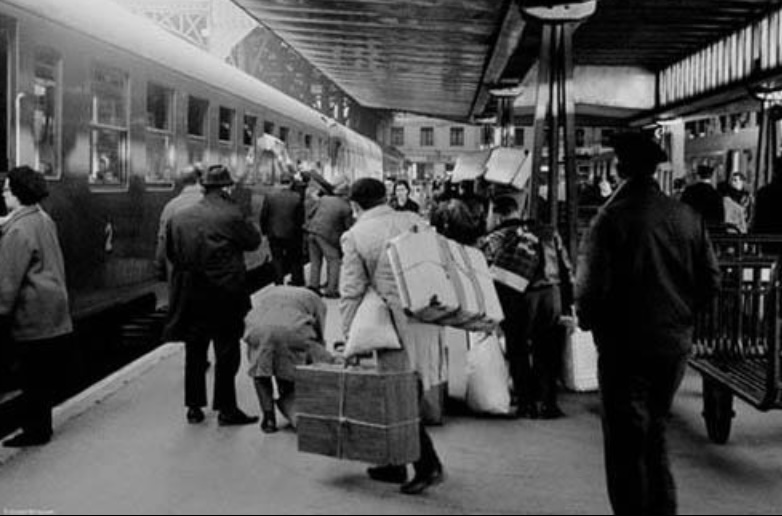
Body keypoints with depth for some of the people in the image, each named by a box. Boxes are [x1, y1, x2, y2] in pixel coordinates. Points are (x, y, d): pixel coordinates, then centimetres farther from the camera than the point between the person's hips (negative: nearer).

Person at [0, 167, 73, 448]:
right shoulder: (44, 219, 11)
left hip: (33, 315, -9)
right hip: (55, 312, 9)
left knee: (33, 377, 0)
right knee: (46, 376, 14)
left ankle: (35, 430, 8)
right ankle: (41, 426, 23)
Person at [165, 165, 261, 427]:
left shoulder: (178, 218, 2)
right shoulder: (231, 216, -14)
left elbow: (170, 252, 9)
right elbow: (254, 241, -2)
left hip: (189, 296, 5)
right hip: (224, 295, -5)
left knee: (194, 353, 14)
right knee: (227, 352, 5)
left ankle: (194, 407, 21)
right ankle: (226, 409, 9)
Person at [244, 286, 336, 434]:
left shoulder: (266, 293, 42)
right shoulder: (315, 301, 34)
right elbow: (319, 340, 34)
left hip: (258, 328, 2)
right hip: (293, 329, -2)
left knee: (260, 372, 23)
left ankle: (269, 418, 17)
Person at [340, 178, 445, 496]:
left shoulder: (354, 236, 0)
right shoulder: (413, 221, 9)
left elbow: (351, 292, -4)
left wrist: (351, 337, 0)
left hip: (397, 321, -5)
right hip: (428, 314, 5)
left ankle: (428, 466, 0)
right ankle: (394, 464, 27)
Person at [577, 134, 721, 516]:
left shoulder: (611, 218, -16)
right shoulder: (686, 217, -2)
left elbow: (592, 286, -18)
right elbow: (711, 280, 2)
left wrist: (587, 321, 2)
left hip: (625, 346, -5)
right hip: (675, 345, 5)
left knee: (626, 445, 8)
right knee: (655, 434, 22)